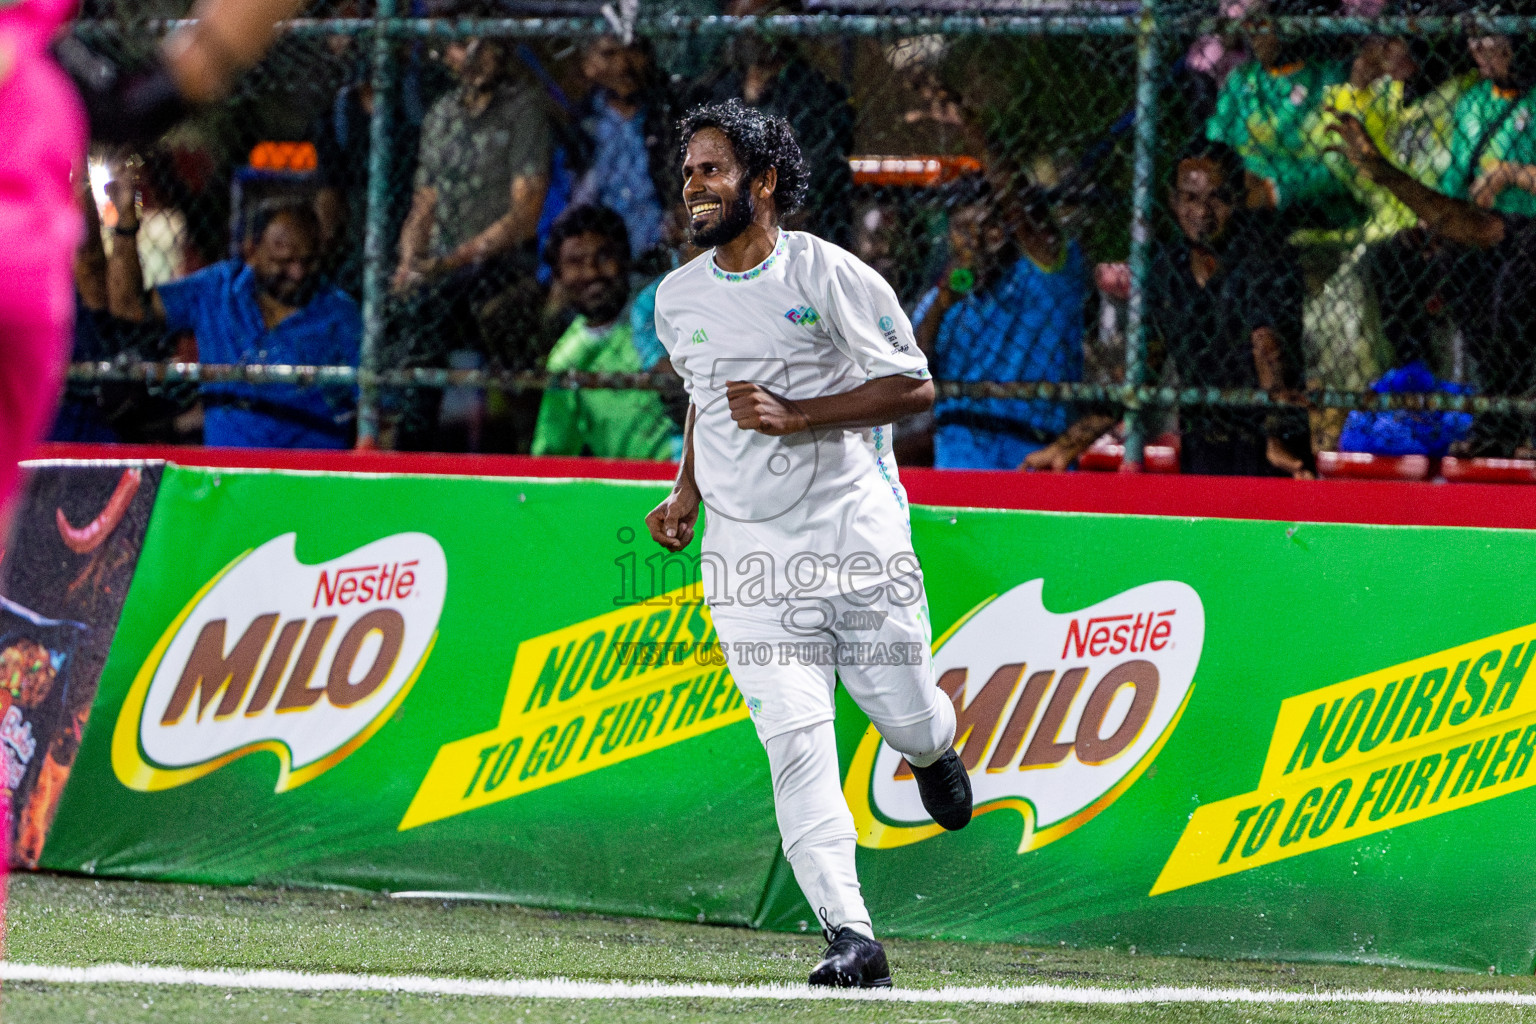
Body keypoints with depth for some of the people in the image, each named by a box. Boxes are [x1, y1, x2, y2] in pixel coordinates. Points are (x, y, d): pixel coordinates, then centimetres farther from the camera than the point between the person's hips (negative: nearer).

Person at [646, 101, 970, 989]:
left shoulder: (830, 277, -8)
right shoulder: (678, 299, 9)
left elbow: (916, 388, -7)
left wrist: (794, 415, -16)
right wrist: (687, 494, 12)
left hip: (855, 532, -3)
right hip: (748, 549, 3)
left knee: (908, 719, 5)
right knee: (796, 744, -11)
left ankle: (934, 748, 44)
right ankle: (851, 939, -14)